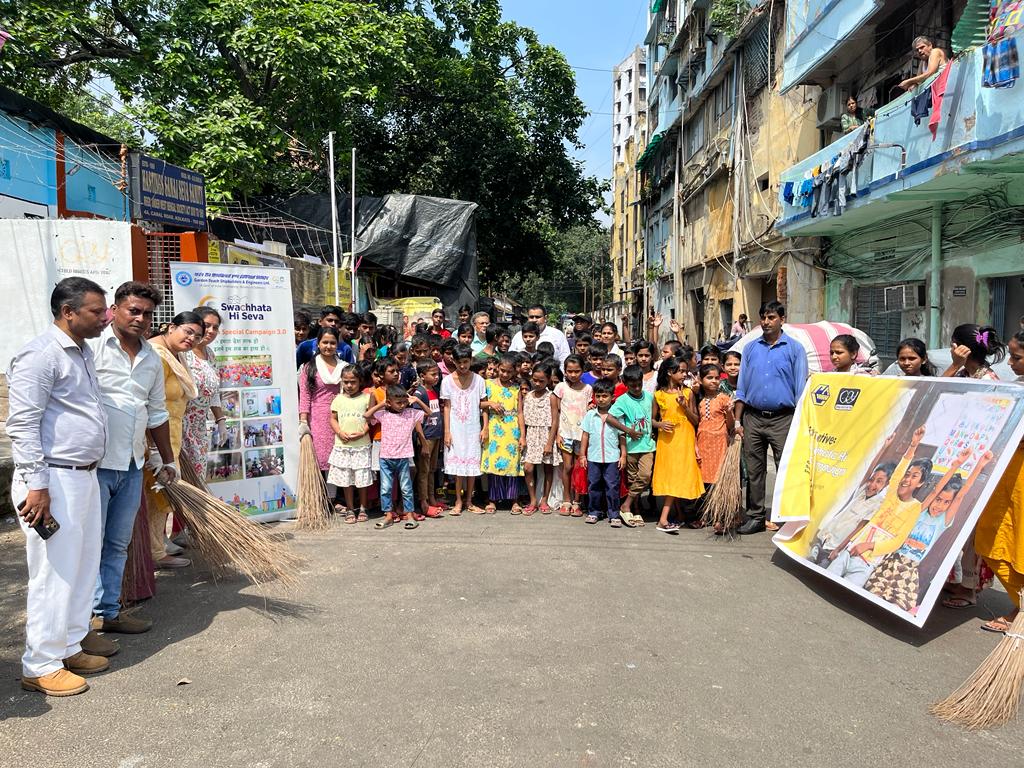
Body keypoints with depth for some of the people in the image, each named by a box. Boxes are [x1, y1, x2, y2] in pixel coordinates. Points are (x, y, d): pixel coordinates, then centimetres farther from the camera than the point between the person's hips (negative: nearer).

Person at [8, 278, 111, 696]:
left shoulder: (82, 352, 15)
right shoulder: (40, 354, -15)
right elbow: (23, 424, -19)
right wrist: (36, 486, -22)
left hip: (85, 477, 9)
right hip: (54, 481, -9)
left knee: (84, 569, 15)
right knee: (55, 574, -2)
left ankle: (69, 648, 28)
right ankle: (40, 667, 11)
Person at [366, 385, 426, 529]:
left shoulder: (412, 413, 2)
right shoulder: (382, 414, 0)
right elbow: (367, 416, -11)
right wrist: (381, 404, -6)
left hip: (404, 457, -1)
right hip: (386, 457, 1)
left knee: (406, 488, 6)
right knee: (385, 488, 5)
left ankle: (409, 514, 15)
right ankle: (388, 515, 15)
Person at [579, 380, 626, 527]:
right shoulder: (590, 415, 4)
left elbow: (622, 436, 3)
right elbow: (585, 435, 8)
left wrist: (623, 455, 0)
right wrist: (582, 455, 6)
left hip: (612, 458, -2)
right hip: (593, 457, 2)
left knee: (612, 486, 0)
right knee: (593, 486, 9)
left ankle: (614, 515, 9)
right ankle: (593, 512, 21)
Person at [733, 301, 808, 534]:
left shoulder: (794, 348, 2)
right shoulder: (751, 348, 11)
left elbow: (801, 389, 0)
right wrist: (737, 421, 6)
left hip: (783, 419, -3)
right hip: (753, 417, 3)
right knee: (754, 471, 8)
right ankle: (755, 516, 17)